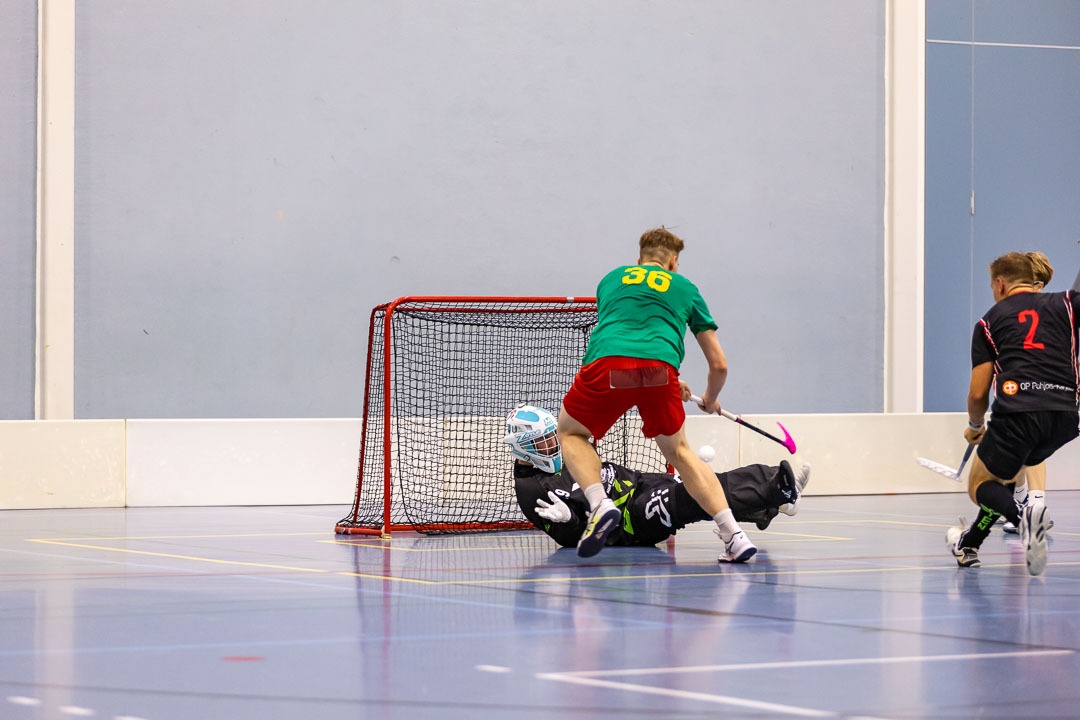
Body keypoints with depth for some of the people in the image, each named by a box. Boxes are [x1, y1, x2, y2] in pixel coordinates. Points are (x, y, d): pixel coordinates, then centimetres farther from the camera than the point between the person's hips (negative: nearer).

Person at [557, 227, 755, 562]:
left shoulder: (611, 279, 34)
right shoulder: (685, 288, 30)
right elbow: (719, 364, 31)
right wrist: (710, 400, 53)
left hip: (606, 364, -1)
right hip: (660, 367, 1)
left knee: (570, 432, 27)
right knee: (677, 450, 25)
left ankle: (600, 504, 0)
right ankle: (734, 536, 12)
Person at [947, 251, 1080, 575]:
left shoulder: (989, 321, 14)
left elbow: (978, 393, 13)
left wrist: (975, 427, 31)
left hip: (1017, 412, -4)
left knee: (980, 484, 16)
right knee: (1006, 471, 30)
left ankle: (1021, 517, -17)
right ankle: (969, 545, 36)